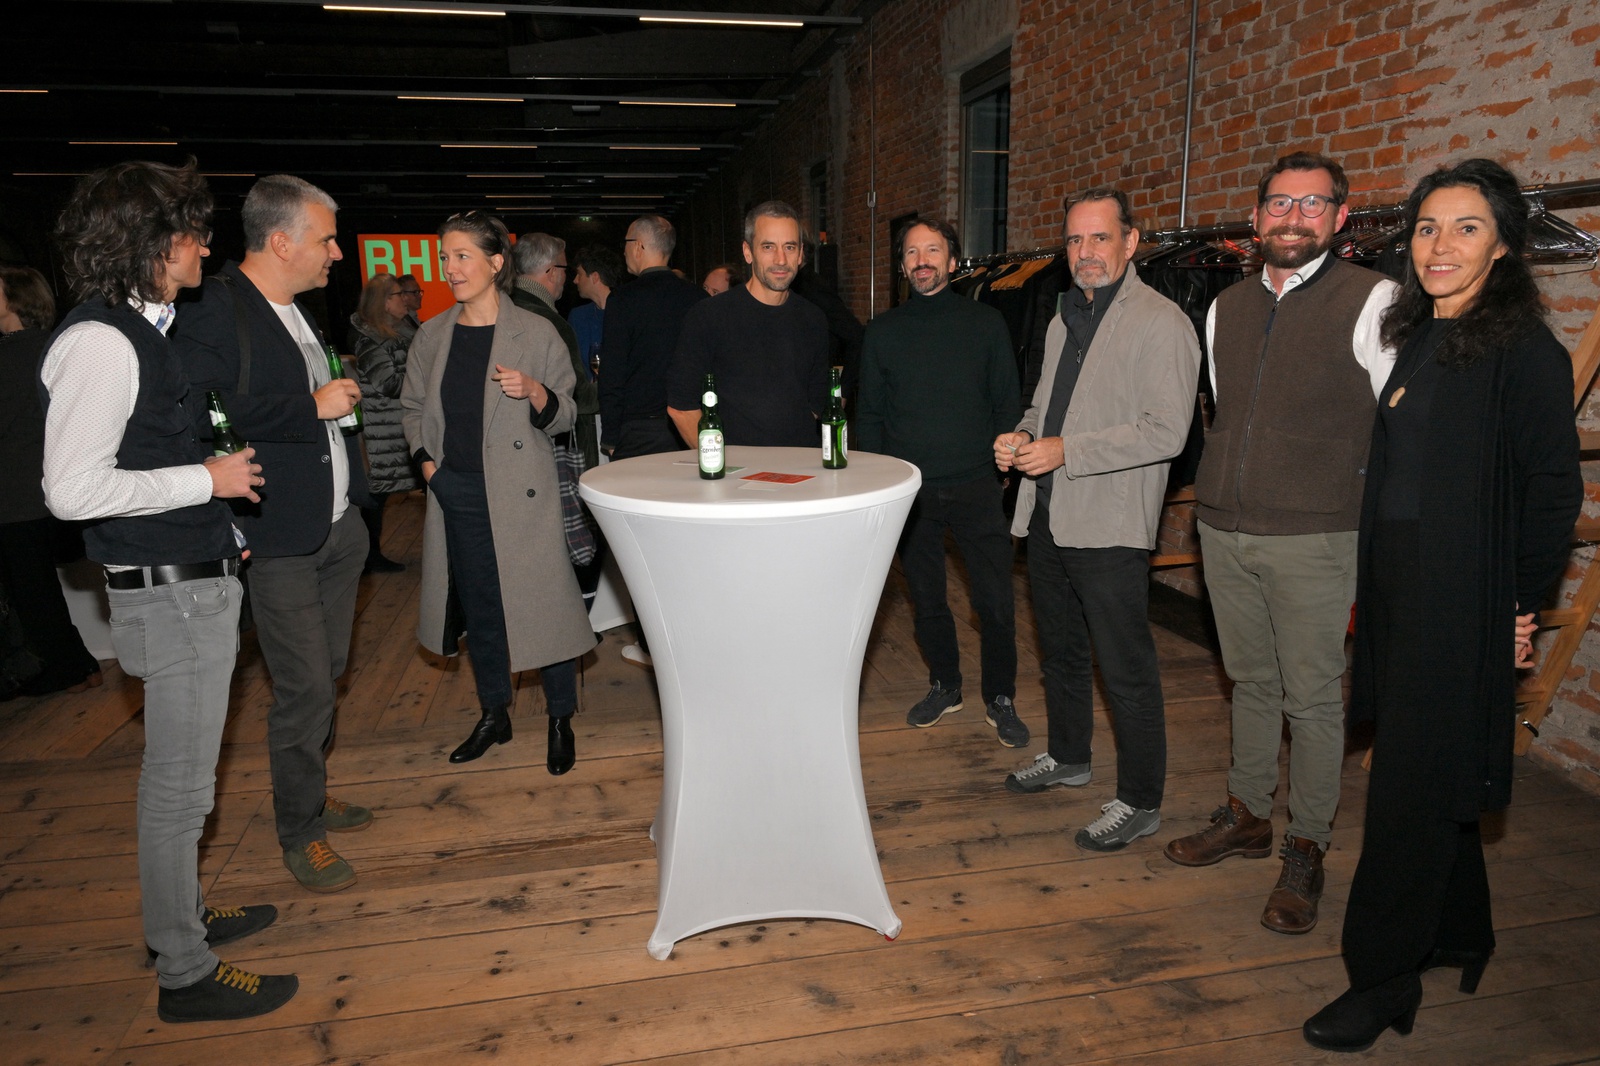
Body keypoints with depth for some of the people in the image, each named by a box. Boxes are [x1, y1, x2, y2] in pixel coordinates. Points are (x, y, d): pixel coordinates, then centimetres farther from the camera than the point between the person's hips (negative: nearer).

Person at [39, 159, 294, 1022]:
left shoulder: (141, 330, 12)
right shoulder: (100, 341, -19)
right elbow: (74, 489, -24)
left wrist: (213, 521, 18)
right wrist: (208, 479, -18)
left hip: (194, 582, 10)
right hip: (172, 594, -10)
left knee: (178, 777, 22)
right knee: (178, 785, 2)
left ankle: (181, 914, 39)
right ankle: (184, 975, 18)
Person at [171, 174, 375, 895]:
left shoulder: (301, 308, 15)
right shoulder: (213, 313, -15)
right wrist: (312, 406, -22)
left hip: (338, 527, 9)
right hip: (281, 540, -9)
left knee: (326, 674, 18)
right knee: (305, 687, -2)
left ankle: (310, 790, 36)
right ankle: (299, 830, 16)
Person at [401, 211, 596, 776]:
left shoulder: (536, 333, -4)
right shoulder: (432, 337, 8)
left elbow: (563, 415, -1)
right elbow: (413, 406, 20)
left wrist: (534, 391, -20)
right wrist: (425, 457, 5)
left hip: (523, 494, -4)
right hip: (456, 495, 4)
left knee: (543, 599, -1)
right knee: (477, 606, 13)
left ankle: (560, 720, 16)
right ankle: (493, 714, 30)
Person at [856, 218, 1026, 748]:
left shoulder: (985, 323, 5)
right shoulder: (883, 331, 8)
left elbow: (1008, 404, 6)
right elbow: (868, 414, 10)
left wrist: (1001, 461, -7)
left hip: (974, 486, -1)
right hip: (910, 490, 2)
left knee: (995, 601, -2)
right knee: (926, 599, 12)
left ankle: (1000, 699, 17)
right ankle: (944, 686, 31)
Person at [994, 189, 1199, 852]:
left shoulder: (1160, 324, -11)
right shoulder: (1065, 318, 15)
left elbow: (1166, 432, -19)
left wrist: (1066, 450, -21)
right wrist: (1023, 436, 3)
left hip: (1108, 526, -8)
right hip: (1048, 515, 9)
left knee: (1126, 671, 0)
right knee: (1060, 651, 21)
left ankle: (1139, 802, 14)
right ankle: (1067, 756, 40)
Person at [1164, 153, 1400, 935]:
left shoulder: (1373, 302, -5)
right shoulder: (1225, 307, 11)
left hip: (1313, 539, -5)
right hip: (1223, 529, 5)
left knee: (1313, 696, 3)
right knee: (1251, 681, 16)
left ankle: (1306, 850, 17)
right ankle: (1247, 816, 31)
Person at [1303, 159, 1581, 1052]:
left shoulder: (1524, 352, -13)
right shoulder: (1419, 340, 10)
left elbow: (1555, 491, -13)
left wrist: (1522, 605, -9)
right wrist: (1376, 593, 10)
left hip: (1463, 607, -8)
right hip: (1397, 591, 8)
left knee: (1413, 788, 0)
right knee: (1434, 778, 19)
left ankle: (1385, 980, 15)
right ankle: (1460, 936, 38)